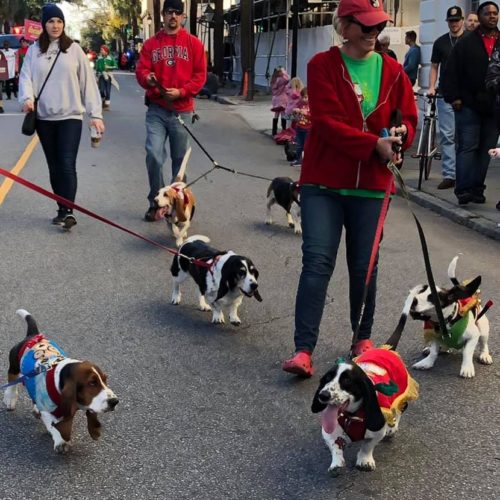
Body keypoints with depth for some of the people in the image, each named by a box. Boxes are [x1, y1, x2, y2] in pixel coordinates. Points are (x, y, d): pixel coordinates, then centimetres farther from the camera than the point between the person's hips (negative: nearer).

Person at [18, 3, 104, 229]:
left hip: (70, 116, -3)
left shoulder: (74, 49, 2)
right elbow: (26, 77, 2)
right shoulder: (34, 51, 7)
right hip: (44, 118, 3)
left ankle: (68, 211, -15)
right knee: (54, 166, 8)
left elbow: (88, 82, 1)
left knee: (67, 164, -13)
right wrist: (27, 97, -20)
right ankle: (63, 210, 16)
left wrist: (95, 114, -3)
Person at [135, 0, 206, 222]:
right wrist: (147, 79, -20)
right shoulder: (151, 44, 8)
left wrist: (181, 91, -12)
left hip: (182, 110, 0)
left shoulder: (194, 43, 5)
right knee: (153, 154, -12)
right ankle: (156, 202, 2)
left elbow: (200, 75, 1)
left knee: (180, 158, 7)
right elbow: (141, 70, 4)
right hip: (156, 109, 0)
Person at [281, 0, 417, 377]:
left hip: (371, 184, 3)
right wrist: (374, 144, -21)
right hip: (324, 181, -3)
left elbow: (409, 119, 12)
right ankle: (303, 351, -9)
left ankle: (363, 338, 29)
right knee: (318, 261, -10)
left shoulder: (392, 71, 6)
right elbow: (327, 121, -14)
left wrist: (400, 134, -12)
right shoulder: (323, 65, -4)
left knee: (363, 266, 10)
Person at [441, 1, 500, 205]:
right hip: (469, 105, -3)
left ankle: (477, 189, 11)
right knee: (467, 147, -5)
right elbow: (451, 72, 1)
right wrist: (453, 97, -7)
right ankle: (463, 189, -6)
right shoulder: (466, 43, 4)